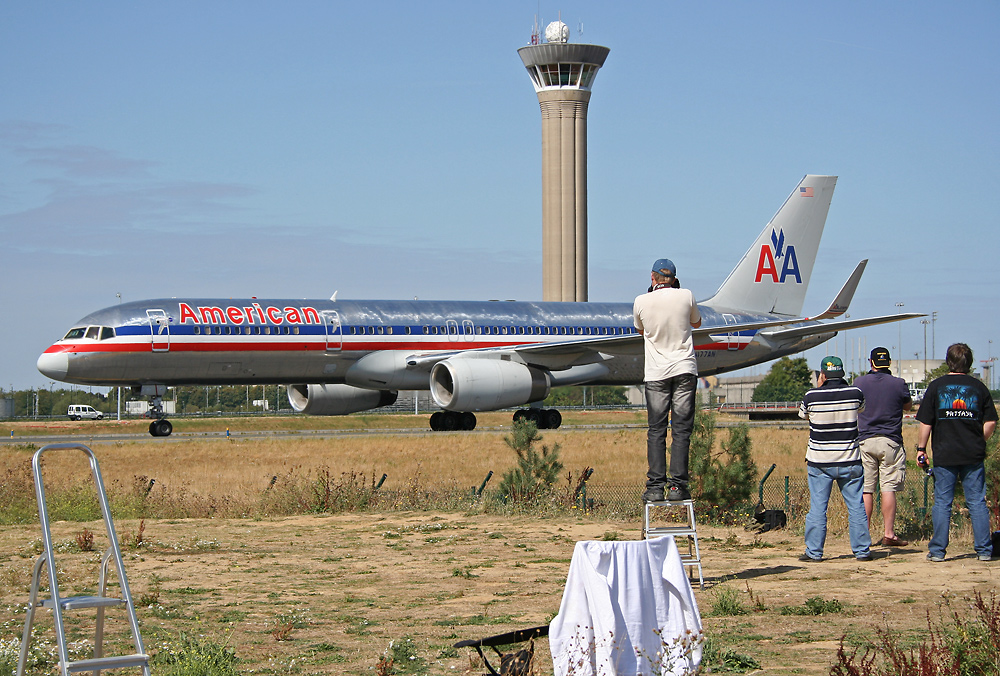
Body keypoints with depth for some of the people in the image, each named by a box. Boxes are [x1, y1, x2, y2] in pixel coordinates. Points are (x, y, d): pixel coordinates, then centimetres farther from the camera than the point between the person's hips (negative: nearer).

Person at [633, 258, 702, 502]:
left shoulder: (641, 302, -3)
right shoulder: (686, 296, -3)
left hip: (656, 374, 0)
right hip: (684, 370, 0)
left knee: (656, 431, 4)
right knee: (681, 430, 2)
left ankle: (655, 486, -1)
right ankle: (677, 486, -2)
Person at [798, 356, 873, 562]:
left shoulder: (812, 396, -9)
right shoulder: (855, 393, -4)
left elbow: (803, 414, 13)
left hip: (819, 462, -1)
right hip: (850, 460, 1)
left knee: (817, 508, 4)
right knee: (856, 506, 7)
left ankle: (814, 551, 6)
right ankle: (862, 550, 9)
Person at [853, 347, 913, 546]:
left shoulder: (859, 383, 1)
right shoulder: (898, 384, -3)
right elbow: (908, 406, 15)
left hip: (865, 441, 1)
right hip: (890, 442, -1)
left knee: (865, 490, 3)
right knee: (889, 489, -1)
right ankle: (888, 534, -4)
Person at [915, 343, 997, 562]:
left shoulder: (937, 386, -1)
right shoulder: (979, 387, 4)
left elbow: (925, 423, -3)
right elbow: (991, 422, 4)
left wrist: (921, 448, 6)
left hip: (944, 454, -1)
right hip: (974, 454, 1)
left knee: (942, 503, 3)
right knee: (977, 502, 5)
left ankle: (938, 550, 3)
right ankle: (984, 550, 5)